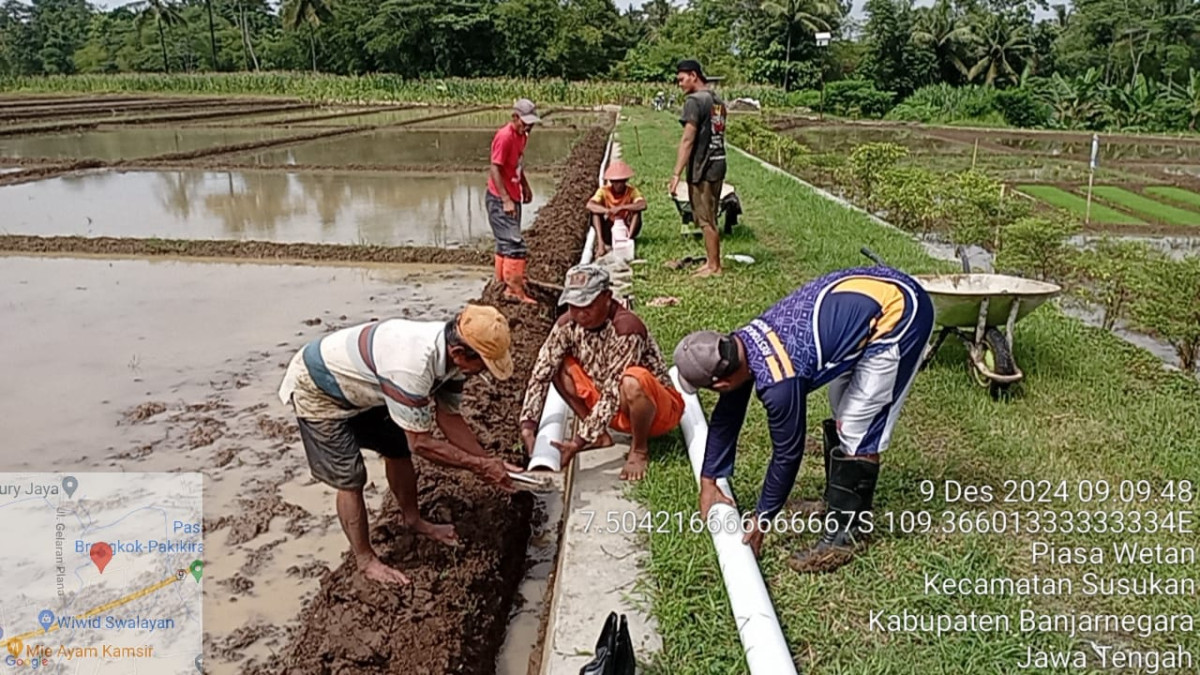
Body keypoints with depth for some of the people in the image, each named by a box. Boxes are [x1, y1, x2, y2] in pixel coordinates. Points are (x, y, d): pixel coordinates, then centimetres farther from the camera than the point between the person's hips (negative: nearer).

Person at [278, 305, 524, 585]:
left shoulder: (451, 346, -15)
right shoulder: (412, 366, -42)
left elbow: (449, 418, -4)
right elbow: (421, 443, -31)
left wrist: (489, 461, -9)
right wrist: (480, 466, -23)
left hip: (358, 383, 8)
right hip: (316, 390, -8)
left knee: (397, 450, 15)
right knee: (350, 480, -6)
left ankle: (413, 521, 36)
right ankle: (366, 560, 12)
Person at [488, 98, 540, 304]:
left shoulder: (522, 136, 9)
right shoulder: (504, 137, -18)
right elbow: (494, 170, -21)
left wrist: (525, 186, 16)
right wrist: (506, 200, -24)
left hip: (513, 198, 9)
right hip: (500, 200, -9)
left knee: (506, 242, 17)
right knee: (515, 244, -13)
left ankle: (503, 282, 28)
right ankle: (515, 290, -11)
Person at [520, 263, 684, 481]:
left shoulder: (627, 329, -32)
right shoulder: (568, 324, -13)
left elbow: (613, 392, -33)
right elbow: (541, 373, -16)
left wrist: (579, 442, -34)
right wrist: (528, 428, -27)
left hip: (658, 407, -6)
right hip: (615, 409, 6)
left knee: (633, 381, -39)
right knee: (558, 366, -7)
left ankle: (640, 449, -12)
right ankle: (599, 435, 2)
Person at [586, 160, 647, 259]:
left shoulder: (632, 191, -14)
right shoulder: (604, 191, -12)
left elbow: (643, 205, -33)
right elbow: (589, 205, -29)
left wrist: (621, 207, -40)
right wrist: (606, 210, -45)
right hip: (609, 231, 1)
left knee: (636, 209, -24)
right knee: (595, 210, -21)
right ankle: (601, 243, -23)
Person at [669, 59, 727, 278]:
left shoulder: (694, 101, -14)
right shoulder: (718, 101, 12)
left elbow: (687, 140, -20)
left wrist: (676, 174, -20)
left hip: (702, 168, -9)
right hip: (718, 163, 9)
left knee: (706, 220, 0)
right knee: (709, 218, 16)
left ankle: (714, 266, 7)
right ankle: (711, 261, 24)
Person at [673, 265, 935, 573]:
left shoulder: (779, 381, -28)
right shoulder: (742, 343, -3)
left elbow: (788, 452, -13)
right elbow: (726, 416, 11)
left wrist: (761, 520, 1)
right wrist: (708, 482, 19)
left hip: (900, 312, -9)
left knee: (857, 428, -6)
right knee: (842, 412, 17)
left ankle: (845, 533, 6)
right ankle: (843, 504, 32)